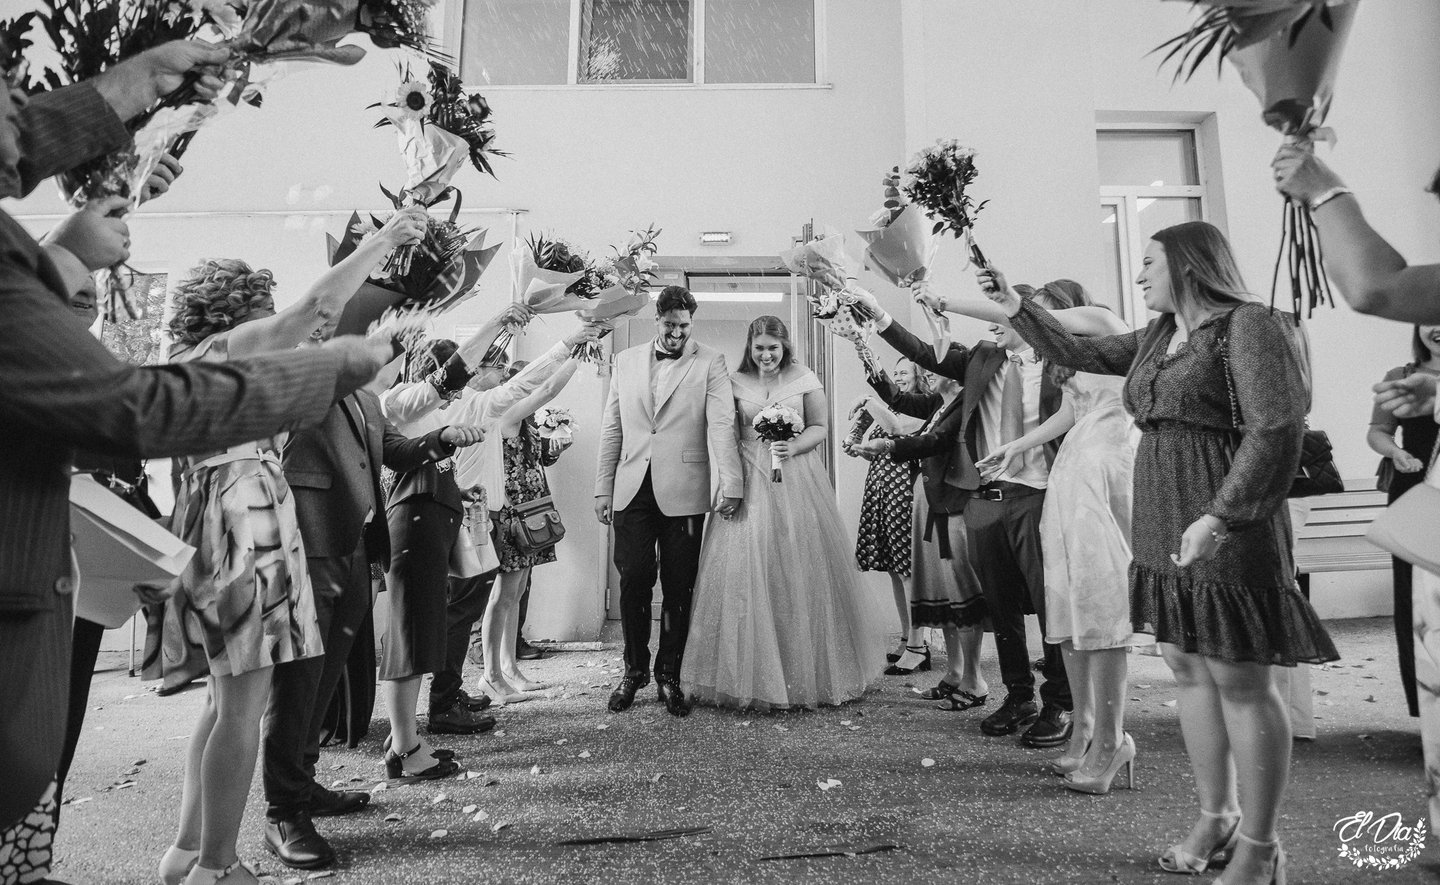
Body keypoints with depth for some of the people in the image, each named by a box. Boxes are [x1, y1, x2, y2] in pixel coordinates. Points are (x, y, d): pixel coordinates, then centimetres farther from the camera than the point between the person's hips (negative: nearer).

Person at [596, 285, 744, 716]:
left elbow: (722, 424, -8)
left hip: (683, 492, -2)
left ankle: (669, 676, 21)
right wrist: (604, 488, 9)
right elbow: (612, 428, 13)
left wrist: (732, 485, -18)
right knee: (633, 582, 3)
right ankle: (635, 669, 24)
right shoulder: (626, 361, 13)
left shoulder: (710, 362, 3)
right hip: (632, 490, 2)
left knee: (679, 587, 4)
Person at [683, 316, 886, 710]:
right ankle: (752, 674, 14)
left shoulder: (805, 379, 5)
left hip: (797, 482, 0)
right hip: (749, 485, 1)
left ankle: (809, 673, 19)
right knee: (748, 573, 0)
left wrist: (794, 446, -16)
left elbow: (821, 428, 4)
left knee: (801, 573, 3)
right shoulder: (735, 383, 6)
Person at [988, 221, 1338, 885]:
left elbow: (1277, 429, -17)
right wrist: (1014, 306, 20)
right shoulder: (1155, 338, 16)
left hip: (1225, 529, -8)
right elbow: (1076, 353, 25)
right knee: (1187, 669, 12)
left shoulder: (1249, 325, -8)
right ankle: (1216, 819, 27)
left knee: (1240, 680, 0)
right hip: (1161, 529, 8)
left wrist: (1221, 518, -24)